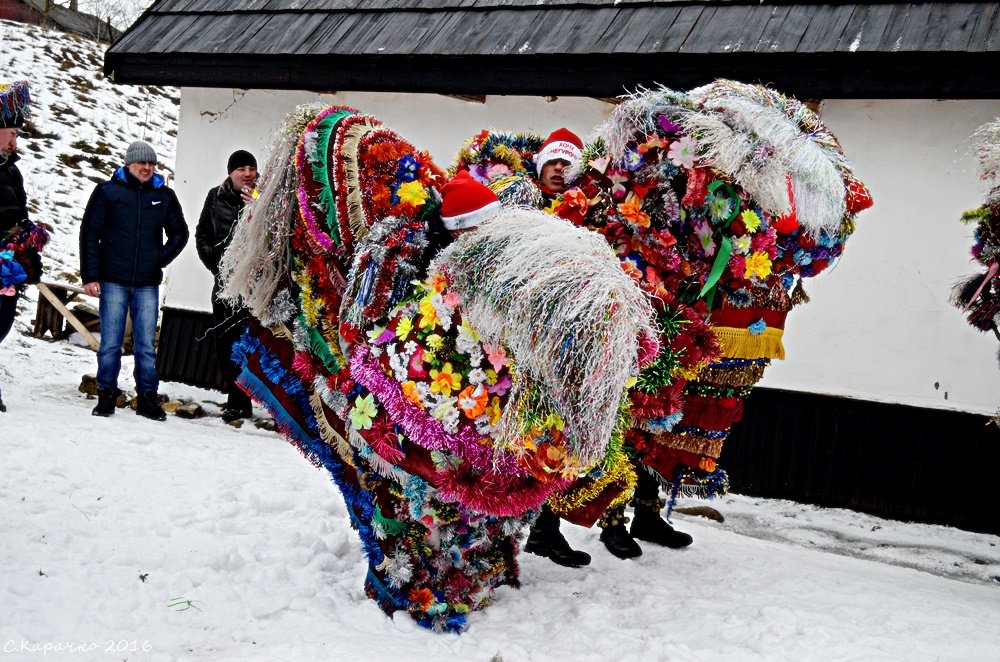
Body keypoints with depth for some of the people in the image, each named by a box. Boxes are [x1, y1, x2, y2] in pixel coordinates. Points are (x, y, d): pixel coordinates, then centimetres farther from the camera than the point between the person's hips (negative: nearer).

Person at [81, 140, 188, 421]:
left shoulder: (164, 196, 9)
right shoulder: (108, 191, 3)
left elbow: (180, 234, 21)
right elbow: (90, 234, 2)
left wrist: (160, 260, 6)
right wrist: (90, 276, -4)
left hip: (147, 284, 2)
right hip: (113, 281, -1)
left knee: (146, 344, 3)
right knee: (110, 343, 0)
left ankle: (148, 398, 9)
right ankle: (106, 395, 11)